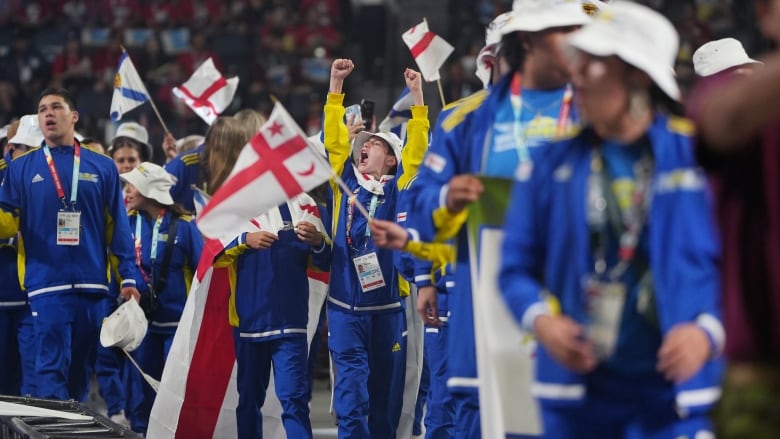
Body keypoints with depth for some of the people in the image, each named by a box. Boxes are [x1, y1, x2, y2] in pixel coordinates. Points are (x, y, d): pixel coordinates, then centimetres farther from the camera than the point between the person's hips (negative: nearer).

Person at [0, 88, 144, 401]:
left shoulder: (102, 167, 9)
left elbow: (118, 227, 8)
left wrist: (129, 277, 2)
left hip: (92, 284, 2)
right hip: (47, 283, -2)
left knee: (80, 369, 11)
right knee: (51, 368, -10)